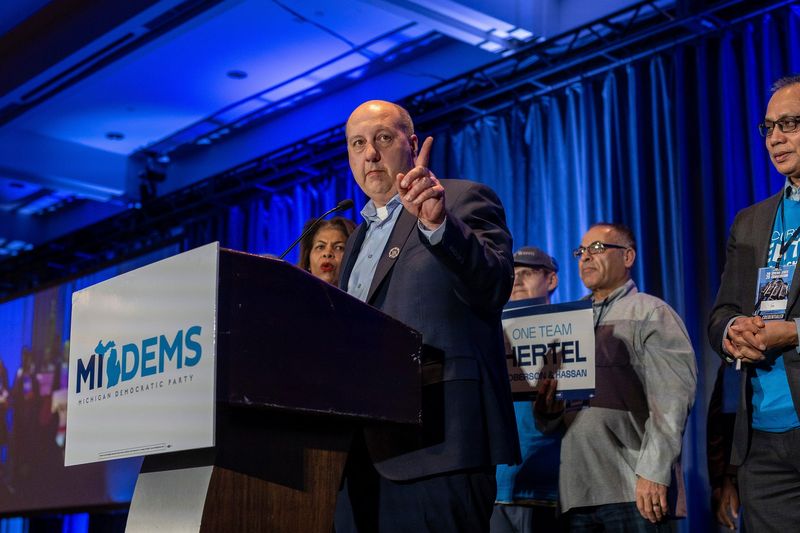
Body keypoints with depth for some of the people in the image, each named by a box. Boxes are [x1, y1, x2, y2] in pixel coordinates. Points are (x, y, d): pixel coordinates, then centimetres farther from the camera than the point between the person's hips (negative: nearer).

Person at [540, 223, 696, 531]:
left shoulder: (650, 313, 2)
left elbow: (670, 399, -10)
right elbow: (551, 413, 22)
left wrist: (653, 472, -18)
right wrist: (545, 403, -1)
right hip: (577, 490, 5)